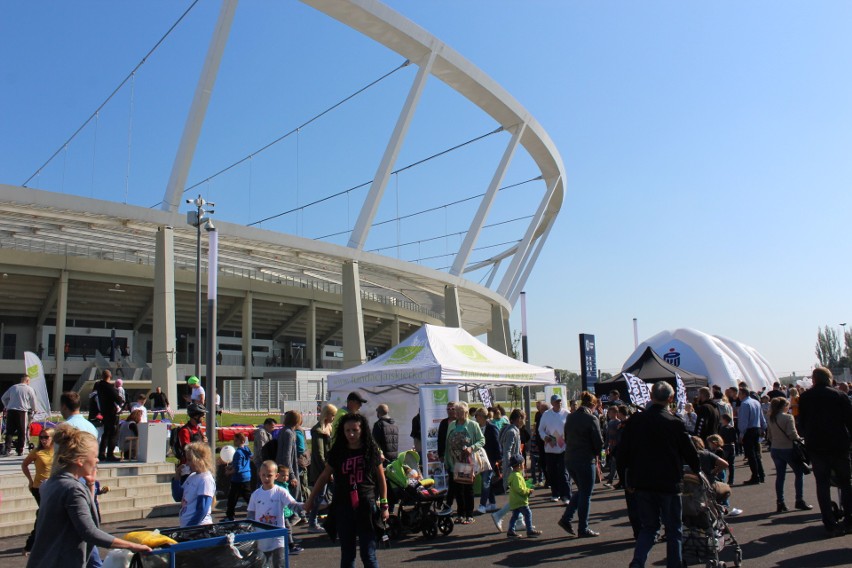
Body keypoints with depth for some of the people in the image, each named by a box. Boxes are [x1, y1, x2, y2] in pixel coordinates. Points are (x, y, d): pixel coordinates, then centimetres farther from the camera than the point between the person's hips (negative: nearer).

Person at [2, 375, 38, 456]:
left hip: (10, 410, 3)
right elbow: (33, 402, 9)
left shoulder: (13, 387, 14)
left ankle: (7, 449, -1)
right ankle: (20, 451, 5)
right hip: (22, 411, -3)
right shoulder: (29, 389, 5)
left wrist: (7, 407, 37)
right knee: (22, 432, 4)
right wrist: (33, 411, 28)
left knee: (9, 431, 8)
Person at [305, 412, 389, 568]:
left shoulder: (371, 450, 0)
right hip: (343, 507, 2)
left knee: (368, 555, -2)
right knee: (347, 555, 9)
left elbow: (381, 478, 7)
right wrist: (311, 500, 14)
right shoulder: (337, 452, 3)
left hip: (366, 506, -2)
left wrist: (384, 505, 4)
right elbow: (324, 477, 12)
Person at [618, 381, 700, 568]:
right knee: (674, 529, 12)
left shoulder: (635, 420, -2)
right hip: (668, 483, -3)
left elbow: (623, 452, 1)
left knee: (648, 526, 15)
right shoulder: (675, 423, -12)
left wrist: (629, 479, 13)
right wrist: (697, 471, 18)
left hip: (642, 483, 3)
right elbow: (689, 453, -3)